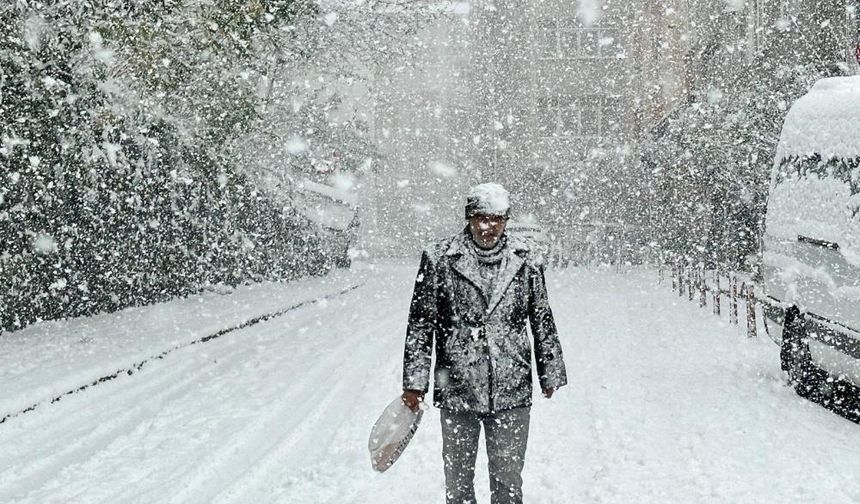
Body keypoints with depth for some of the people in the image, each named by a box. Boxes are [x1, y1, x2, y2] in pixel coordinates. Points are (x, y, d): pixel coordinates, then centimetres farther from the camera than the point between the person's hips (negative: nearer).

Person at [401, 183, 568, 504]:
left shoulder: (525, 262, 3)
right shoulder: (440, 260, -3)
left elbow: (543, 321, 12)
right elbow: (420, 324, -1)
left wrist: (550, 374, 15)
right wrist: (414, 382, -4)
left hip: (512, 393, 1)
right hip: (457, 392, -1)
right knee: (458, 478, 12)